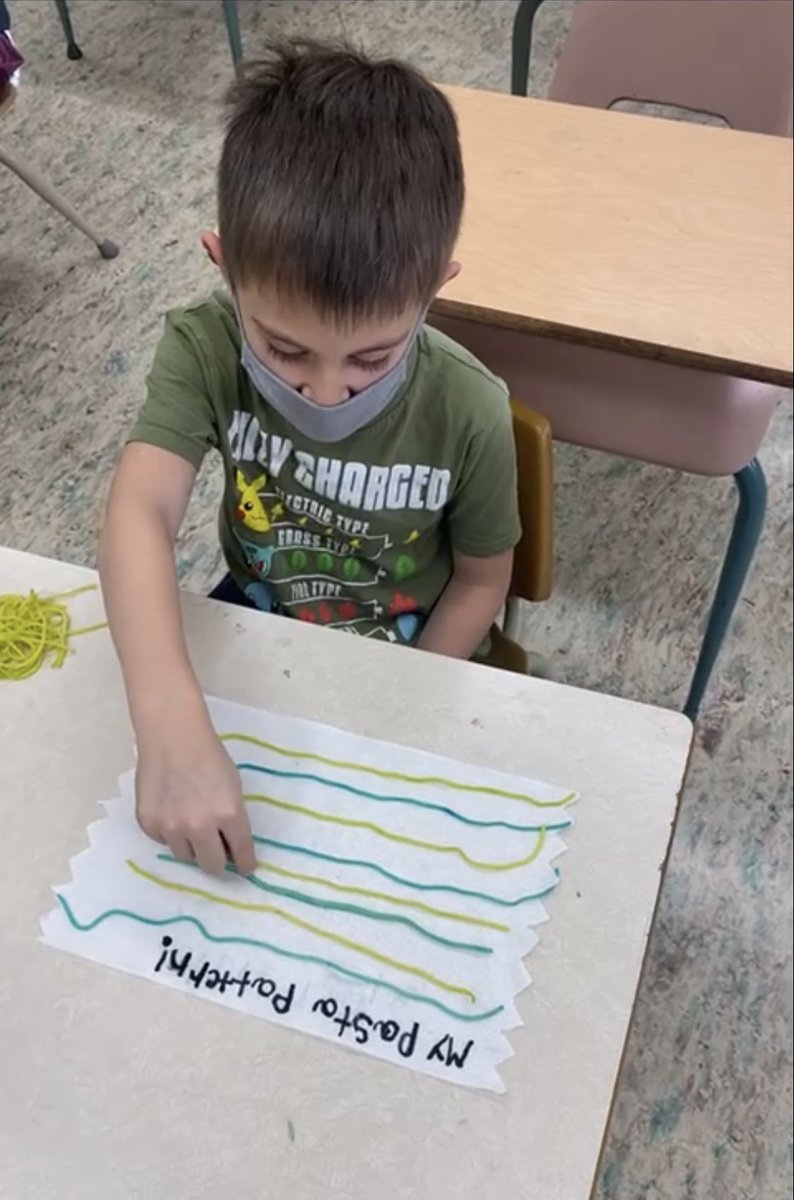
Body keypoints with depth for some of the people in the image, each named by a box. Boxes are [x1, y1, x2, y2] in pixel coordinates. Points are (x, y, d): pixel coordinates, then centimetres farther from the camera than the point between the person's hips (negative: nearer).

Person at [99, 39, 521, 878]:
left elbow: (482, 580, -11)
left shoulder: (468, 412, -27)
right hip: (253, 620, 2)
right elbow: (140, 515, -42)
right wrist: (173, 727, -57)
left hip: (399, 654, -1)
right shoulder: (204, 351, -27)